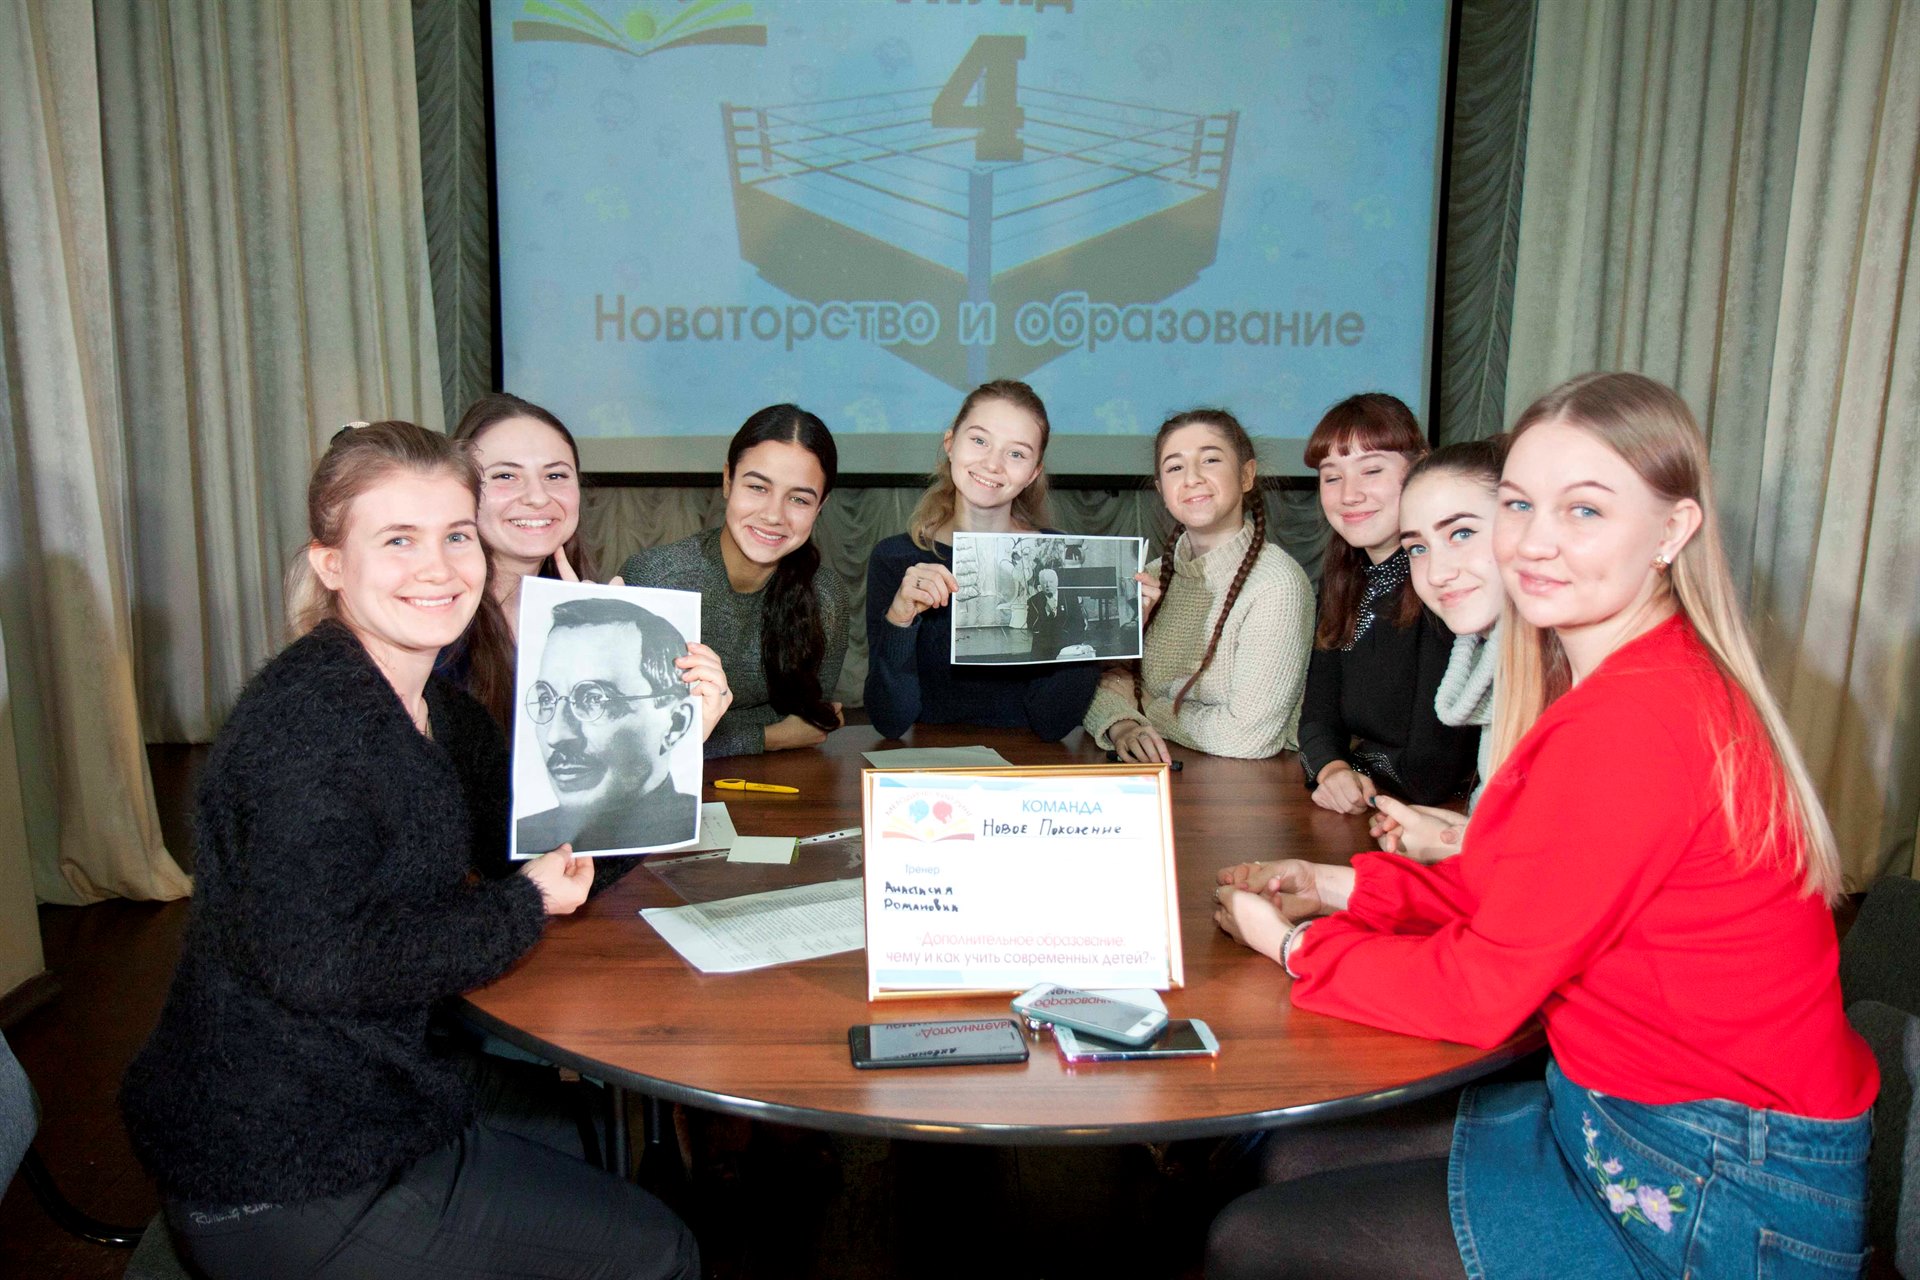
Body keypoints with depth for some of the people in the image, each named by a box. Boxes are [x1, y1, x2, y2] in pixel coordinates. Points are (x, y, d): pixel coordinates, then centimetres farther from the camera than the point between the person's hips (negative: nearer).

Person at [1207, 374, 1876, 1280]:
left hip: (1712, 1205, -9)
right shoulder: (1659, 677, 4)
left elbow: (1479, 988, -22)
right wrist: (1342, 887, 3)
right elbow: (1515, 898, 10)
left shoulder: (1632, 721, -28)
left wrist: (1292, 943, -8)